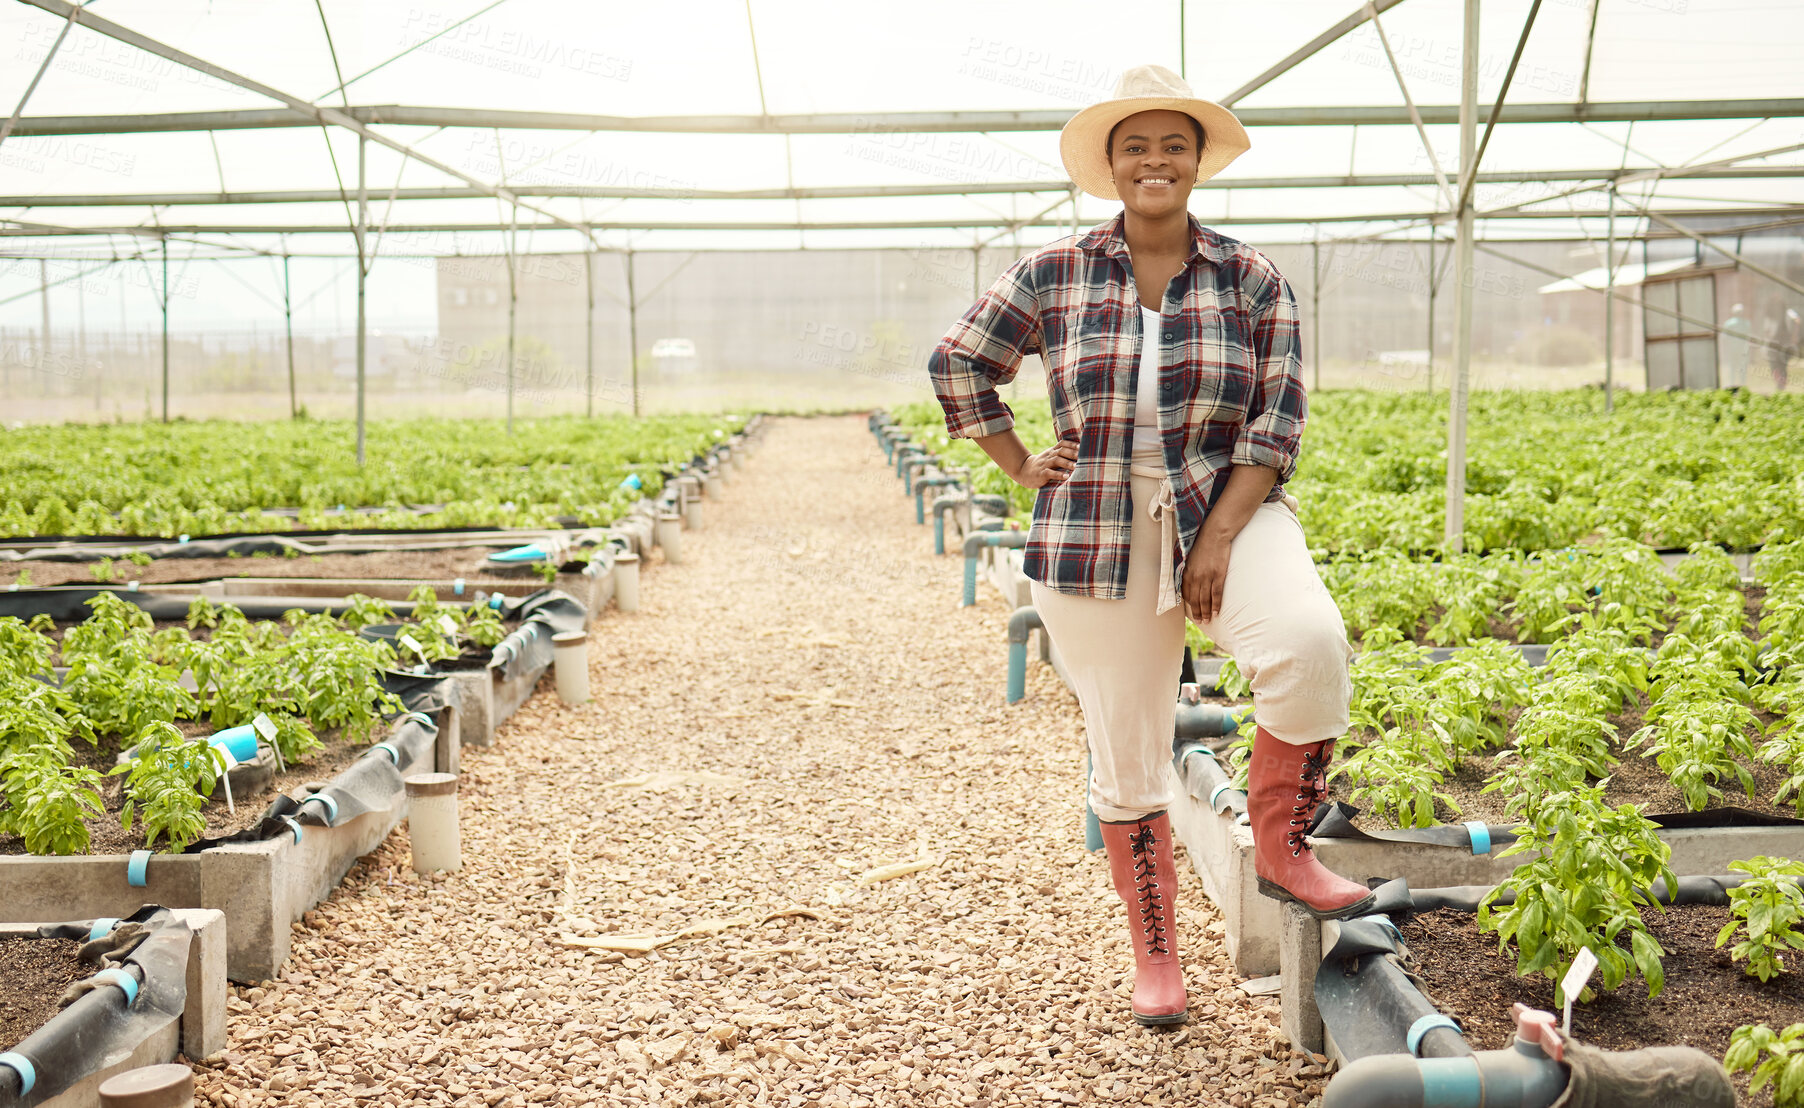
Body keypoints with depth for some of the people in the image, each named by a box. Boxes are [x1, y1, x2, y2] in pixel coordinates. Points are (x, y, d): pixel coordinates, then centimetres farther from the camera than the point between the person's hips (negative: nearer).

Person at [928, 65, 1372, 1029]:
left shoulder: (1252, 281, 1)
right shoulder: (1054, 276, 2)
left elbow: (1276, 424, -3)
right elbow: (956, 363, 12)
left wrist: (1221, 538, -13)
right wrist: (1019, 465, 6)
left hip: (1227, 514, 0)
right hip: (1097, 540, 1)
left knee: (1309, 637, -32)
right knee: (1125, 762, 5)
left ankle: (1281, 850, -10)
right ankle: (1155, 954, 26)